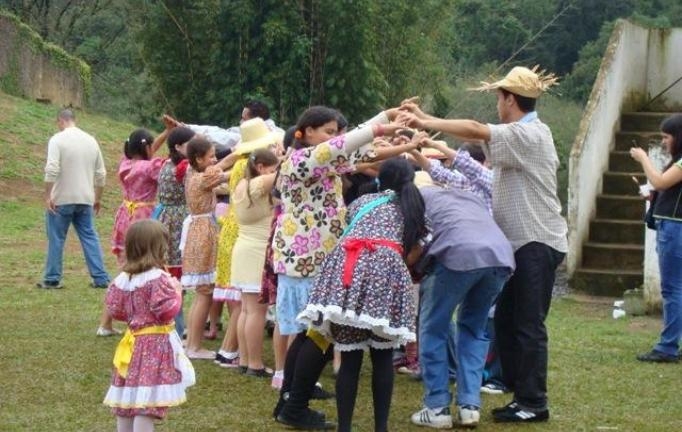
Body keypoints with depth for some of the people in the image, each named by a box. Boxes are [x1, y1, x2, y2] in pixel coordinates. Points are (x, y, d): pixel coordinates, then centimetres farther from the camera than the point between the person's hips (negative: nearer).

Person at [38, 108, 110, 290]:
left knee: (56, 238, 6)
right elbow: (101, 174, 12)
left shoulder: (57, 139, -8)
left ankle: (52, 279, 12)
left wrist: (48, 196, -15)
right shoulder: (91, 140, 9)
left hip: (61, 199, -5)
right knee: (89, 237, 9)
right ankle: (101, 278, 5)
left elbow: (51, 170, -19)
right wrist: (98, 198, 20)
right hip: (85, 200, 5)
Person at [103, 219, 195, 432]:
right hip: (156, 344, -8)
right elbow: (167, 310, -22)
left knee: (127, 398, 14)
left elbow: (115, 310, 9)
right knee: (147, 402, -8)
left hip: (133, 342, 8)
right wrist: (176, 291, -7)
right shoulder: (158, 278, -18)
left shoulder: (123, 279, 3)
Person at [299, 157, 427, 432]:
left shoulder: (361, 201, 32)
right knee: (382, 357, 10)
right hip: (386, 265, -1)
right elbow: (411, 254, 27)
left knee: (350, 357, 5)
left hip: (346, 264, 1)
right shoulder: (415, 208, 28)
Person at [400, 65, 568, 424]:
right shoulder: (521, 135, 18)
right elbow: (480, 137, 12)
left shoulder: (529, 134, -16)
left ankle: (534, 403, 1)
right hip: (522, 243, 10)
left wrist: (425, 122, -24)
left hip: (537, 243, -10)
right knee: (506, 321, 11)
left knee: (529, 325, -5)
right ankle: (521, 394, 18)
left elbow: (475, 131, -27)